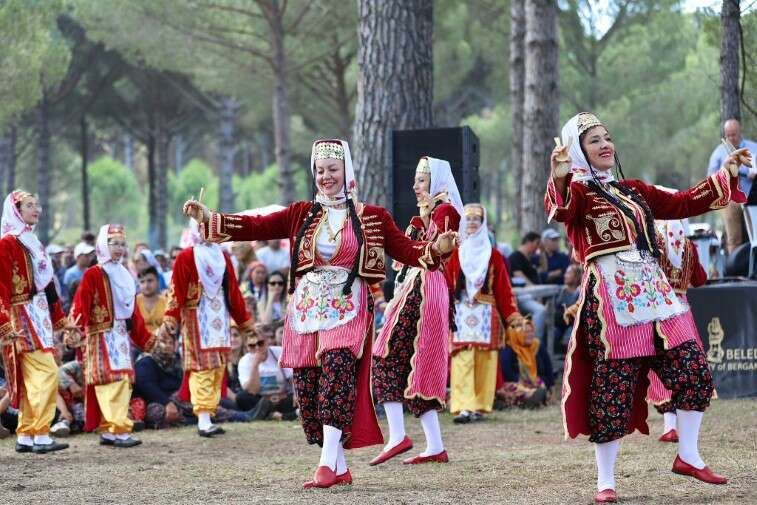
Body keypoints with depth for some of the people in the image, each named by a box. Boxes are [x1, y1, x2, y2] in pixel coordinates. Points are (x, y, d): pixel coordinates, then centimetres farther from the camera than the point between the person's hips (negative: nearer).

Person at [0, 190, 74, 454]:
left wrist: (60, 319, 21)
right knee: (46, 372, -15)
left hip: (39, 316, 9)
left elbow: (46, 284, 21)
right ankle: (41, 436, -16)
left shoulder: (32, 242, 18)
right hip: (22, 317, -9)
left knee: (33, 377, 9)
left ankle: (25, 437, 12)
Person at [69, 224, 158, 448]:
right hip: (102, 337, -8)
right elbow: (80, 306, -15)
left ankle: (107, 430, 14)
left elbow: (134, 312, 21)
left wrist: (146, 339, 20)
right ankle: (119, 430, -18)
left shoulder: (125, 276, 17)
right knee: (113, 381, -15)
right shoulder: (92, 275, -6)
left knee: (123, 383, 7)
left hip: (122, 337, 8)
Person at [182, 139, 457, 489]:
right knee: (308, 389, 0)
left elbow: (405, 251, 1)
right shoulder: (302, 214, 10)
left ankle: (328, 464, -25)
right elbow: (256, 227, 5)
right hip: (307, 311, 4)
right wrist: (209, 219, -5)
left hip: (347, 309, -4)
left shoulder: (371, 217, 5)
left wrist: (436, 248, -18)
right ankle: (340, 469, 9)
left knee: (337, 372, -23)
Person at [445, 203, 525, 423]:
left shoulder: (493, 256, 9)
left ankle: (480, 405, 7)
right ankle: (463, 407, -16)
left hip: (487, 315, 1)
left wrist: (512, 315, -2)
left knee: (485, 362, 0)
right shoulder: (455, 255, 9)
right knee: (462, 361, -10)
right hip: (461, 316, -1)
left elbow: (503, 289, 6)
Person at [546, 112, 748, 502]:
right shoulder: (577, 192, -3)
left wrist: (726, 174, 23)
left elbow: (682, 203, 26)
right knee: (612, 390, -5)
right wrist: (559, 179, -48)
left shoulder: (633, 191, 20)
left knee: (694, 372, 3)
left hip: (653, 290, 7)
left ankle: (688, 456, 16)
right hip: (610, 298, -7)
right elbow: (559, 210, -26)